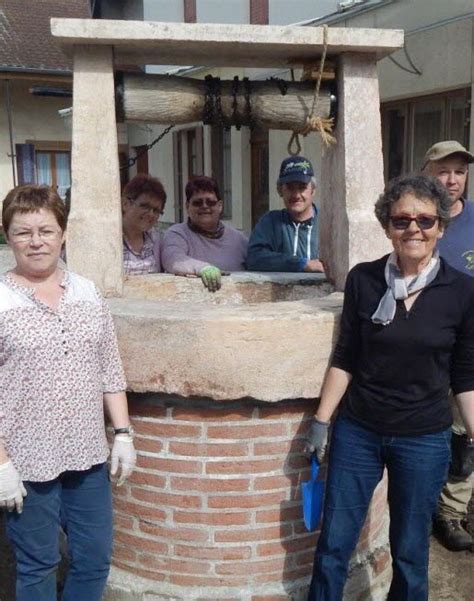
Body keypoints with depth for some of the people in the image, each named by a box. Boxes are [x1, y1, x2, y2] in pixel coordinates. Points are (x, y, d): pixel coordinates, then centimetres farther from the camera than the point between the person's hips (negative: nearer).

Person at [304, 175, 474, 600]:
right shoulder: (363, 280, -5)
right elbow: (344, 358, 0)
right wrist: (321, 422, -1)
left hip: (424, 439, 0)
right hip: (357, 431, 1)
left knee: (410, 554, 14)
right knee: (333, 546, 10)